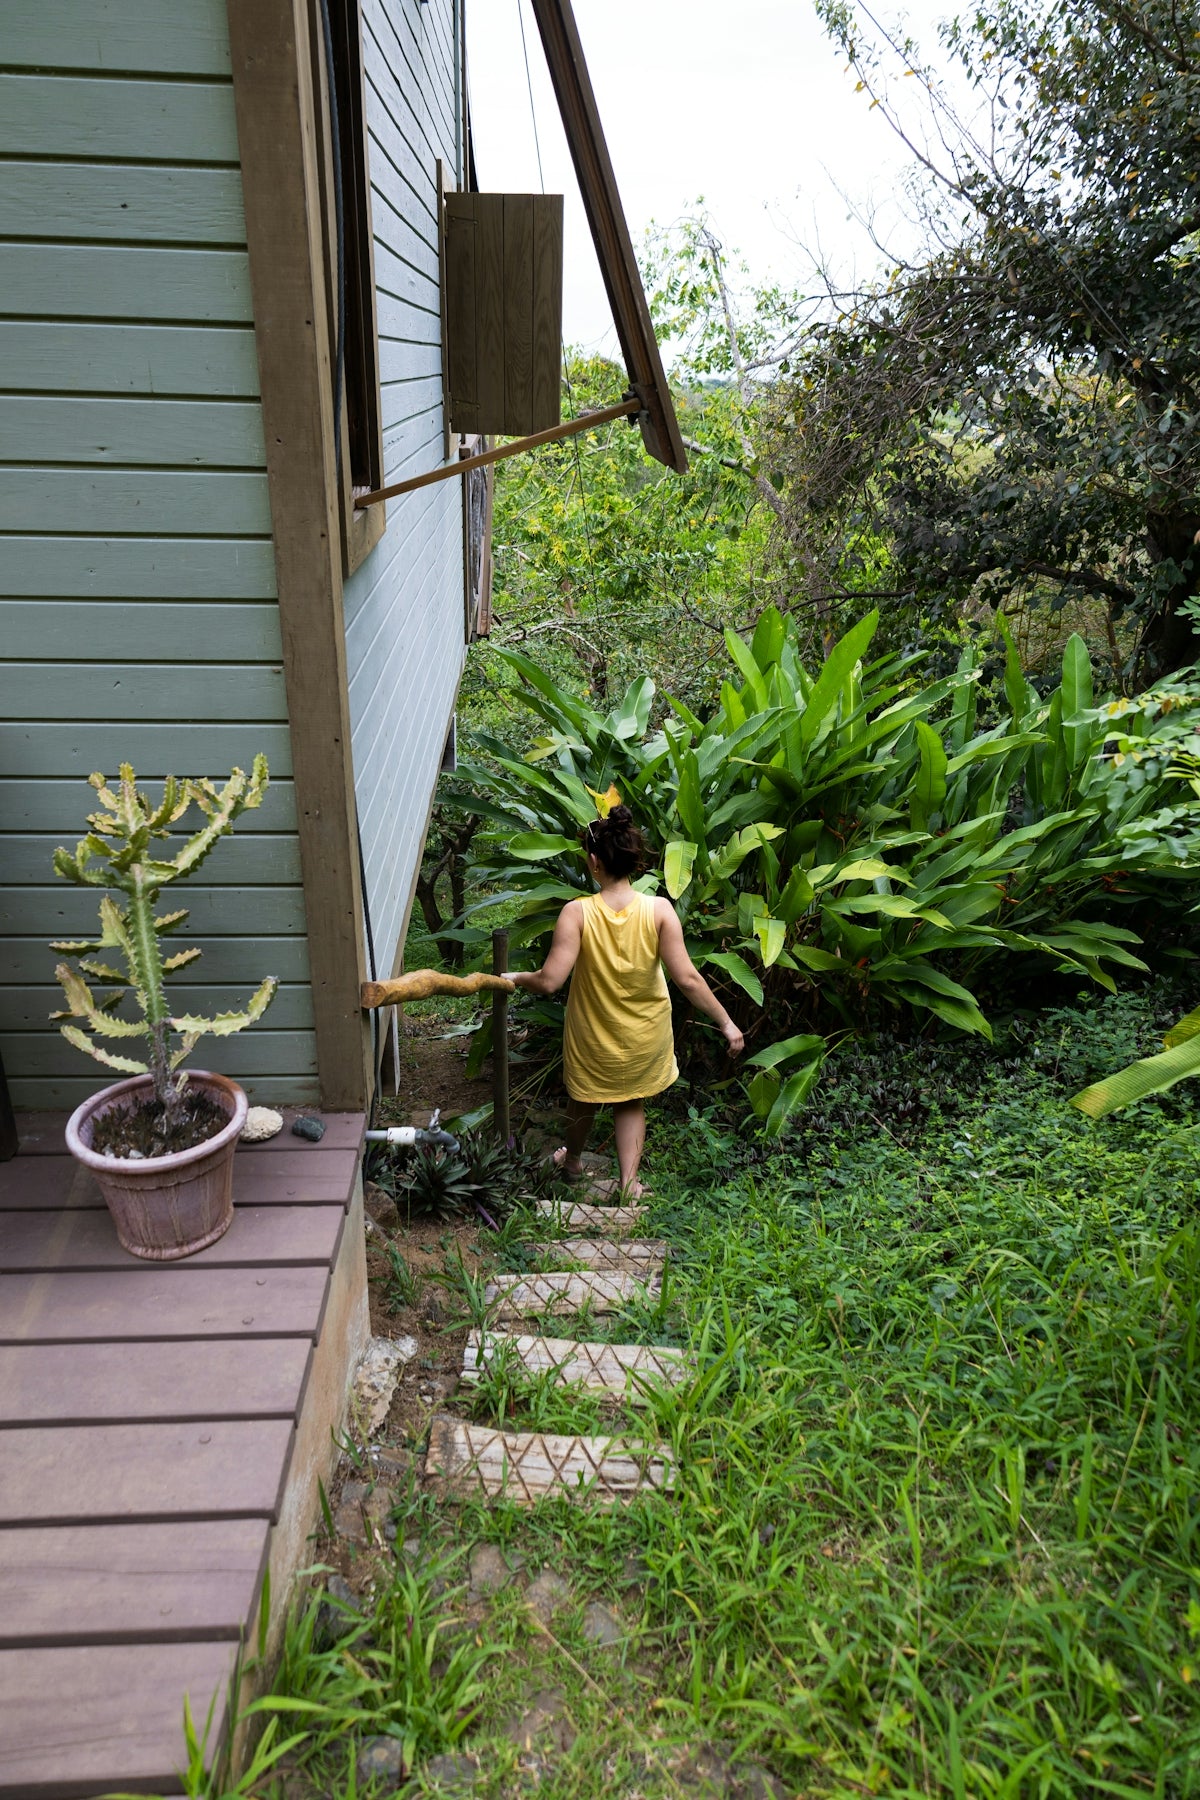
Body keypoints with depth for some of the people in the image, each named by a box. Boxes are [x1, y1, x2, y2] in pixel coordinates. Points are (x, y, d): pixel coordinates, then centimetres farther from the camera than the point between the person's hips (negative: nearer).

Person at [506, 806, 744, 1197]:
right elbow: (687, 978, -22)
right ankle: (629, 1182, 23)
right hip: (645, 1036, 1)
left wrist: (515, 978, -5)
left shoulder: (577, 913, -24)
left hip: (593, 1036, -1)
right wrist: (726, 1022, -11)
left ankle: (572, 1161, 53)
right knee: (631, 1104, 27)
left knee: (583, 1100, 27)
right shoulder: (659, 910, -21)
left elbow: (549, 981, -26)